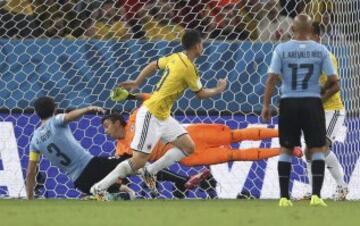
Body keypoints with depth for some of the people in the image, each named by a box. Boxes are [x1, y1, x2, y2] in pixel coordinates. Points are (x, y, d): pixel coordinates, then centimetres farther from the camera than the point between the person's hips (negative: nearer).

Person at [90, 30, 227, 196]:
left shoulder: (175, 58, 6)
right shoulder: (189, 69, -18)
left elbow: (153, 65, 20)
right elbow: (200, 94, -3)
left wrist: (136, 83, 30)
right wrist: (218, 90, 15)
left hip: (163, 116, 10)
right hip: (151, 114, -10)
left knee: (188, 147, 6)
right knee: (138, 161, -11)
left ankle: (150, 172, 13)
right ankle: (98, 189, -6)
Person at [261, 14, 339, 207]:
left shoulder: (281, 49, -3)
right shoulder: (320, 50, -2)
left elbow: (272, 78, -7)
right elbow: (333, 79, -3)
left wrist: (266, 105, -1)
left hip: (289, 104, 1)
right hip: (312, 103, -1)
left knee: (286, 150, 11)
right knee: (318, 149, 6)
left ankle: (284, 197, 8)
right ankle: (316, 195, -4)